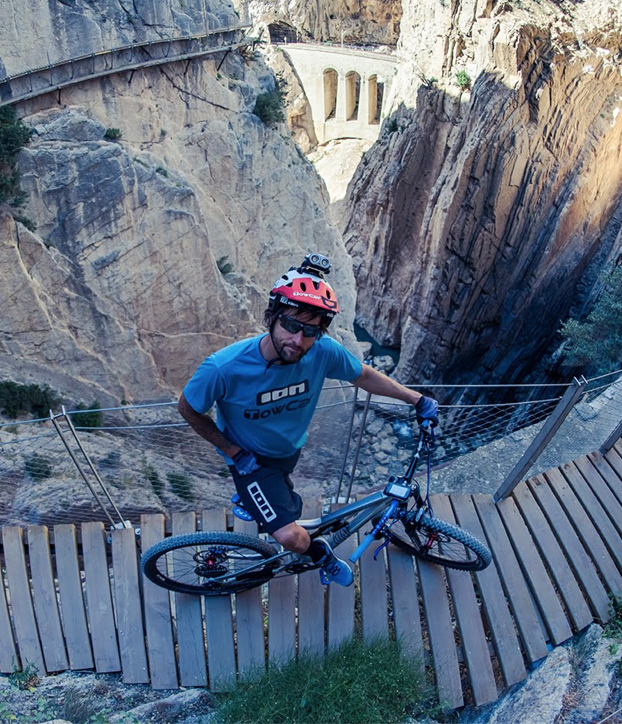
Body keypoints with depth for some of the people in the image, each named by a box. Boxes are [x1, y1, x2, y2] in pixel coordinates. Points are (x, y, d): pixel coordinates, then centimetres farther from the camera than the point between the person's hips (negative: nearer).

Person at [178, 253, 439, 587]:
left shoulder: (323, 352, -30)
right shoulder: (224, 368, -39)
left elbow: (364, 375, -9)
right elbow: (188, 409, -19)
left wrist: (417, 399, -5)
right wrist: (234, 452, -17)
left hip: (291, 447, 4)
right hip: (249, 457, -4)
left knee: (288, 504, 33)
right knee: (291, 537, -14)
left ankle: (252, 501, 68)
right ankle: (320, 554, 22)